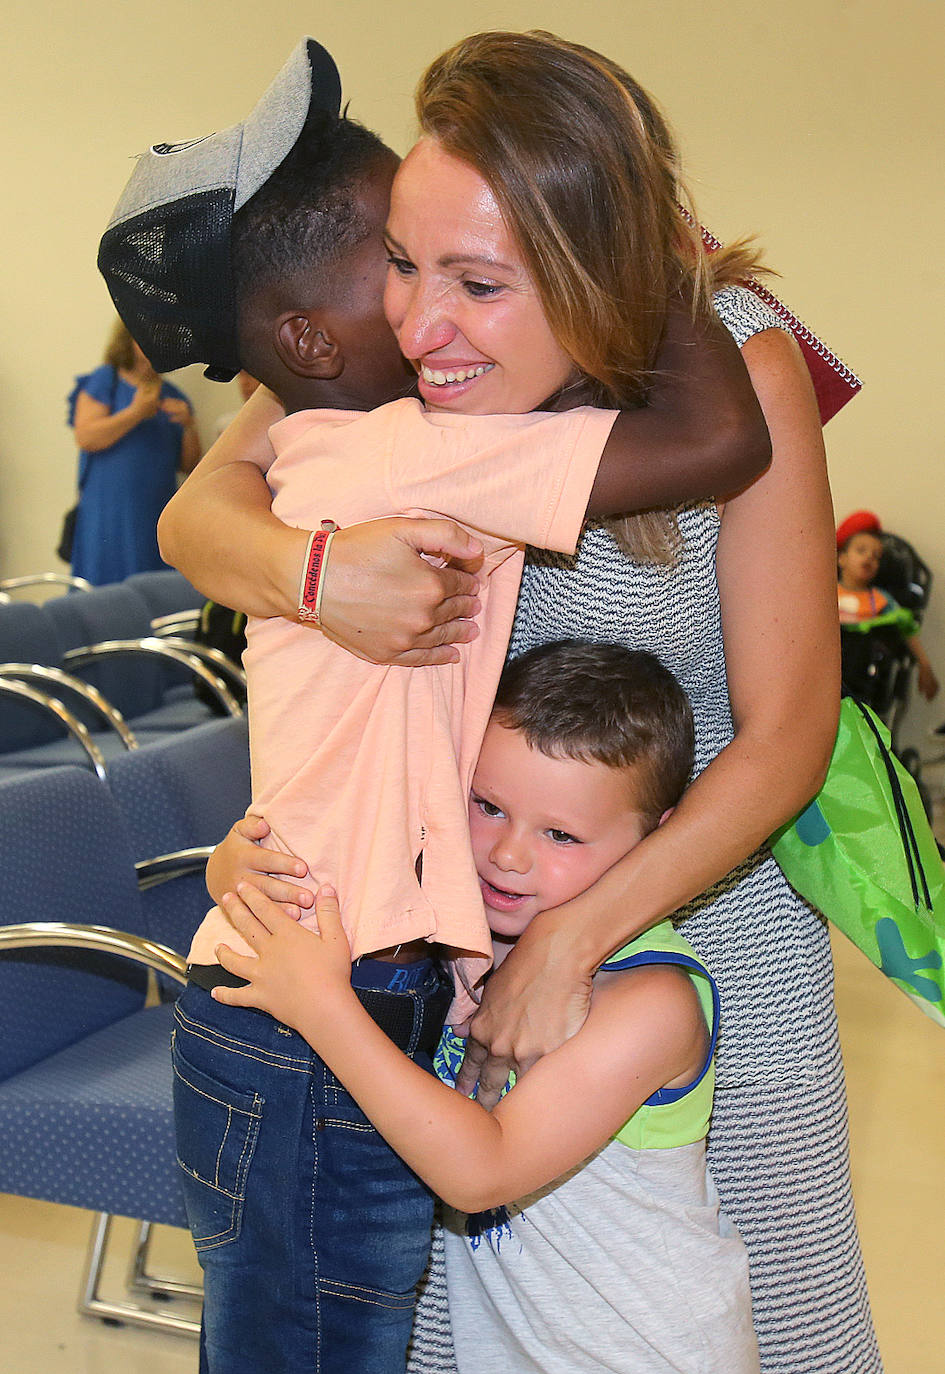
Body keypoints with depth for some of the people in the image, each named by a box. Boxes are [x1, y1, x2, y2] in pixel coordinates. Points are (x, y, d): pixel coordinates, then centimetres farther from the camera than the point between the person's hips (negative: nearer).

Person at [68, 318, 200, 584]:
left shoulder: (172, 396, 17)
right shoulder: (104, 380, 5)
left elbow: (188, 465, 15)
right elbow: (85, 437, -9)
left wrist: (188, 426, -2)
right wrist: (136, 413, -13)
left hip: (158, 516, 4)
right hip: (109, 514, -4)